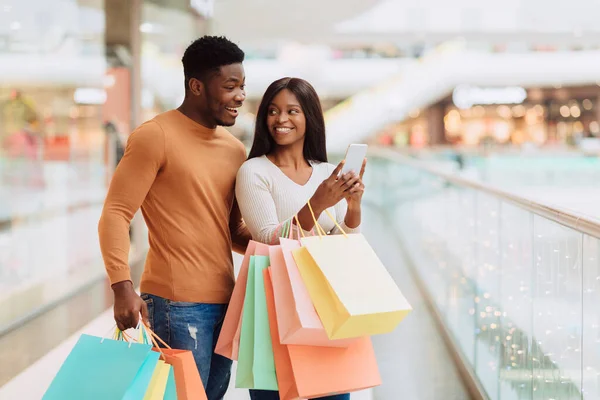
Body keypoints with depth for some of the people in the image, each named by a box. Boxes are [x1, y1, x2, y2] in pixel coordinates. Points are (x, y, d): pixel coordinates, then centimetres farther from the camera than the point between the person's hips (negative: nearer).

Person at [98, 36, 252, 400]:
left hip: (225, 301, 7)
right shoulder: (156, 137, -6)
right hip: (177, 303, -7)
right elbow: (115, 215, -10)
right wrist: (123, 286, -21)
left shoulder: (235, 149, 14)